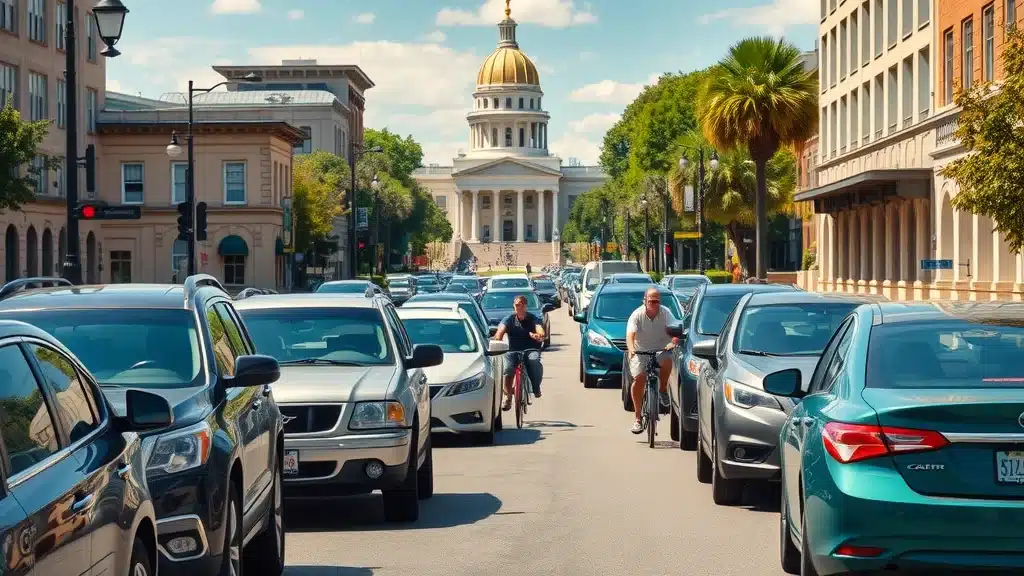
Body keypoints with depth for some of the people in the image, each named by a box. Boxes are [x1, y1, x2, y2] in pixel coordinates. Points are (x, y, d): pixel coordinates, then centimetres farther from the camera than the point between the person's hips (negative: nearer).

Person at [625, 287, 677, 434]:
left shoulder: (665, 313, -6)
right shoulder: (637, 315, -11)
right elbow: (630, 335, -23)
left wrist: (673, 342, -41)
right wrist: (631, 349, -44)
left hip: (661, 350, 1)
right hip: (641, 351, -1)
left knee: (667, 359, -34)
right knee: (639, 378, -18)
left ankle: (663, 390, -8)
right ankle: (637, 418, -8)